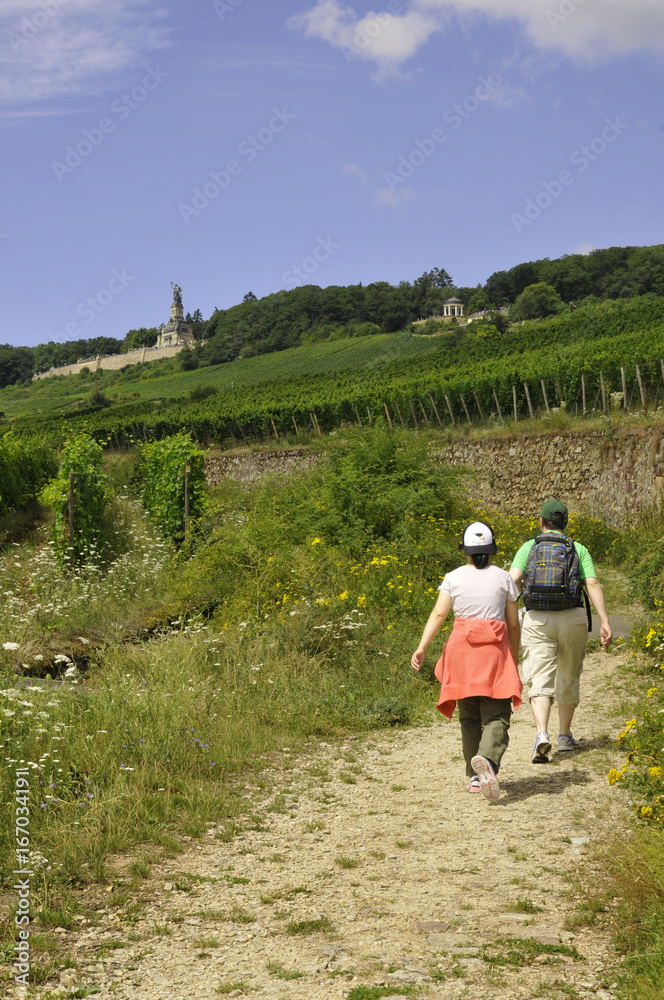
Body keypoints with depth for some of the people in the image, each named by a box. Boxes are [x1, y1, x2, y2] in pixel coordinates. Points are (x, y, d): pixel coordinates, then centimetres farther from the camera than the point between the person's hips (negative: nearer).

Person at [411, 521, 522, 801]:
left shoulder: (453, 578, 4)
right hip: (495, 651, -1)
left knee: (469, 717, 13)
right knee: (496, 716, -4)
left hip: (461, 649, 1)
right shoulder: (503, 578, 5)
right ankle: (487, 759, -31)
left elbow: (439, 614, -8)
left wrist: (421, 647, -12)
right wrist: (515, 658, 17)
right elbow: (513, 623, 7)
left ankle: (475, 776, 15)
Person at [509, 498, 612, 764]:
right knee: (568, 678, 18)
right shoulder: (579, 550, 8)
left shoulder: (529, 547, 7)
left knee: (540, 681, -4)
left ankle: (542, 735, -25)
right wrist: (604, 622, -10)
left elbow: (512, 579, -9)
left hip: (537, 621, -1)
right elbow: (593, 584, -5)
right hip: (572, 619, 1)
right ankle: (564, 736, 29)